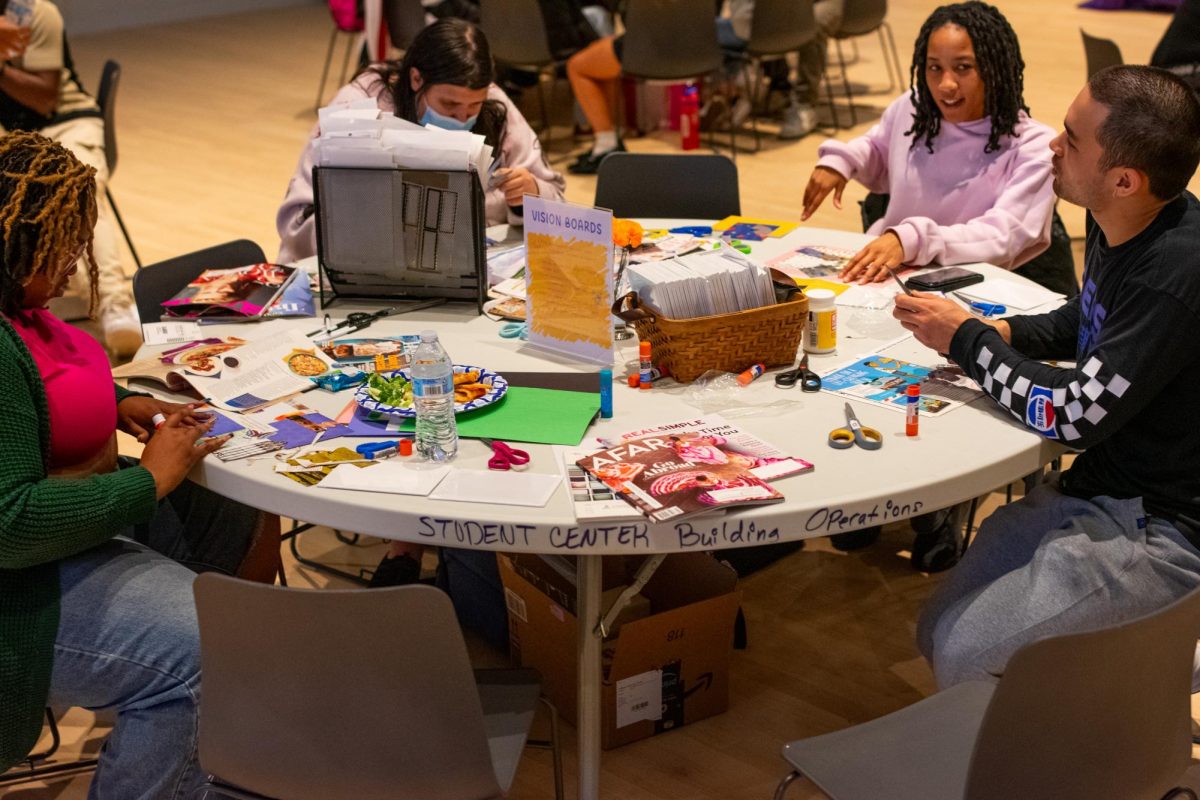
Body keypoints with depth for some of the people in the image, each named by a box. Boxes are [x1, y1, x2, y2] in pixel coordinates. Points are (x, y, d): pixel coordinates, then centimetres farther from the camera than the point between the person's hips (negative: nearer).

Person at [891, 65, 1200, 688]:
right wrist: (1001, 333, 2)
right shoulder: (1116, 227, 0)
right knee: (937, 632, 7)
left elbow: (1074, 413, -25)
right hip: (1099, 489, 9)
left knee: (966, 653, -16)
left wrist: (967, 340, -12)